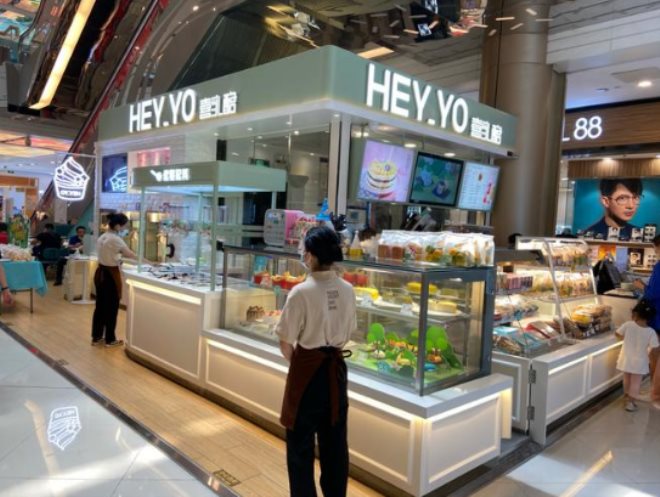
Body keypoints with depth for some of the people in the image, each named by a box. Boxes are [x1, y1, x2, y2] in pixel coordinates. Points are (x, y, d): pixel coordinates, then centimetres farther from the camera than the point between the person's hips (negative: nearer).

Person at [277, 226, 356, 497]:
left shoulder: (302, 292, -20)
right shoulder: (347, 290, -3)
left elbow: (286, 343, -11)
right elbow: (347, 333, 7)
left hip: (308, 370, -5)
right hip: (336, 368, 6)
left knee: (300, 443, 11)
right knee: (335, 440, 18)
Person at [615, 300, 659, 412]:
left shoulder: (628, 325, -16)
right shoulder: (651, 332, -19)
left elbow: (618, 334, -3)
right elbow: (655, 348, -17)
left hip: (626, 359, 2)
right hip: (639, 362, -2)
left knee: (627, 380, 23)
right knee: (635, 383, 13)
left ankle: (626, 396, 41)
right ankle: (630, 403, 18)